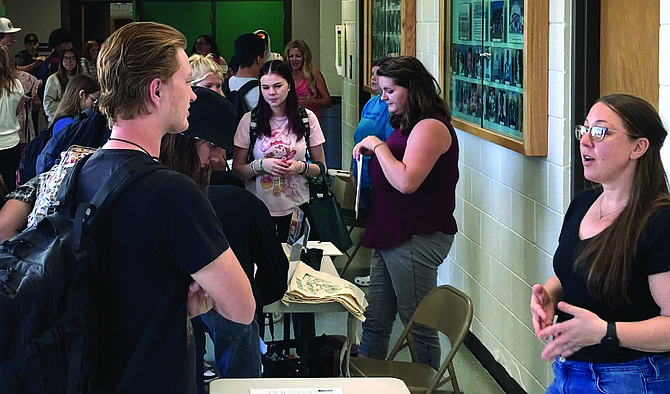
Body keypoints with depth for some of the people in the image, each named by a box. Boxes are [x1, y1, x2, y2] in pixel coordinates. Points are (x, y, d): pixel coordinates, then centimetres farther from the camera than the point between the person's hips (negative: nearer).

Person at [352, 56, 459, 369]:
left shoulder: (430, 127, -15)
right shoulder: (406, 124, 17)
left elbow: (406, 182, -26)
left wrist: (379, 146, -16)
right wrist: (371, 155, 14)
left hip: (416, 239, -10)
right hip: (390, 238, 10)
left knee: (419, 326, 1)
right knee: (374, 322, 13)